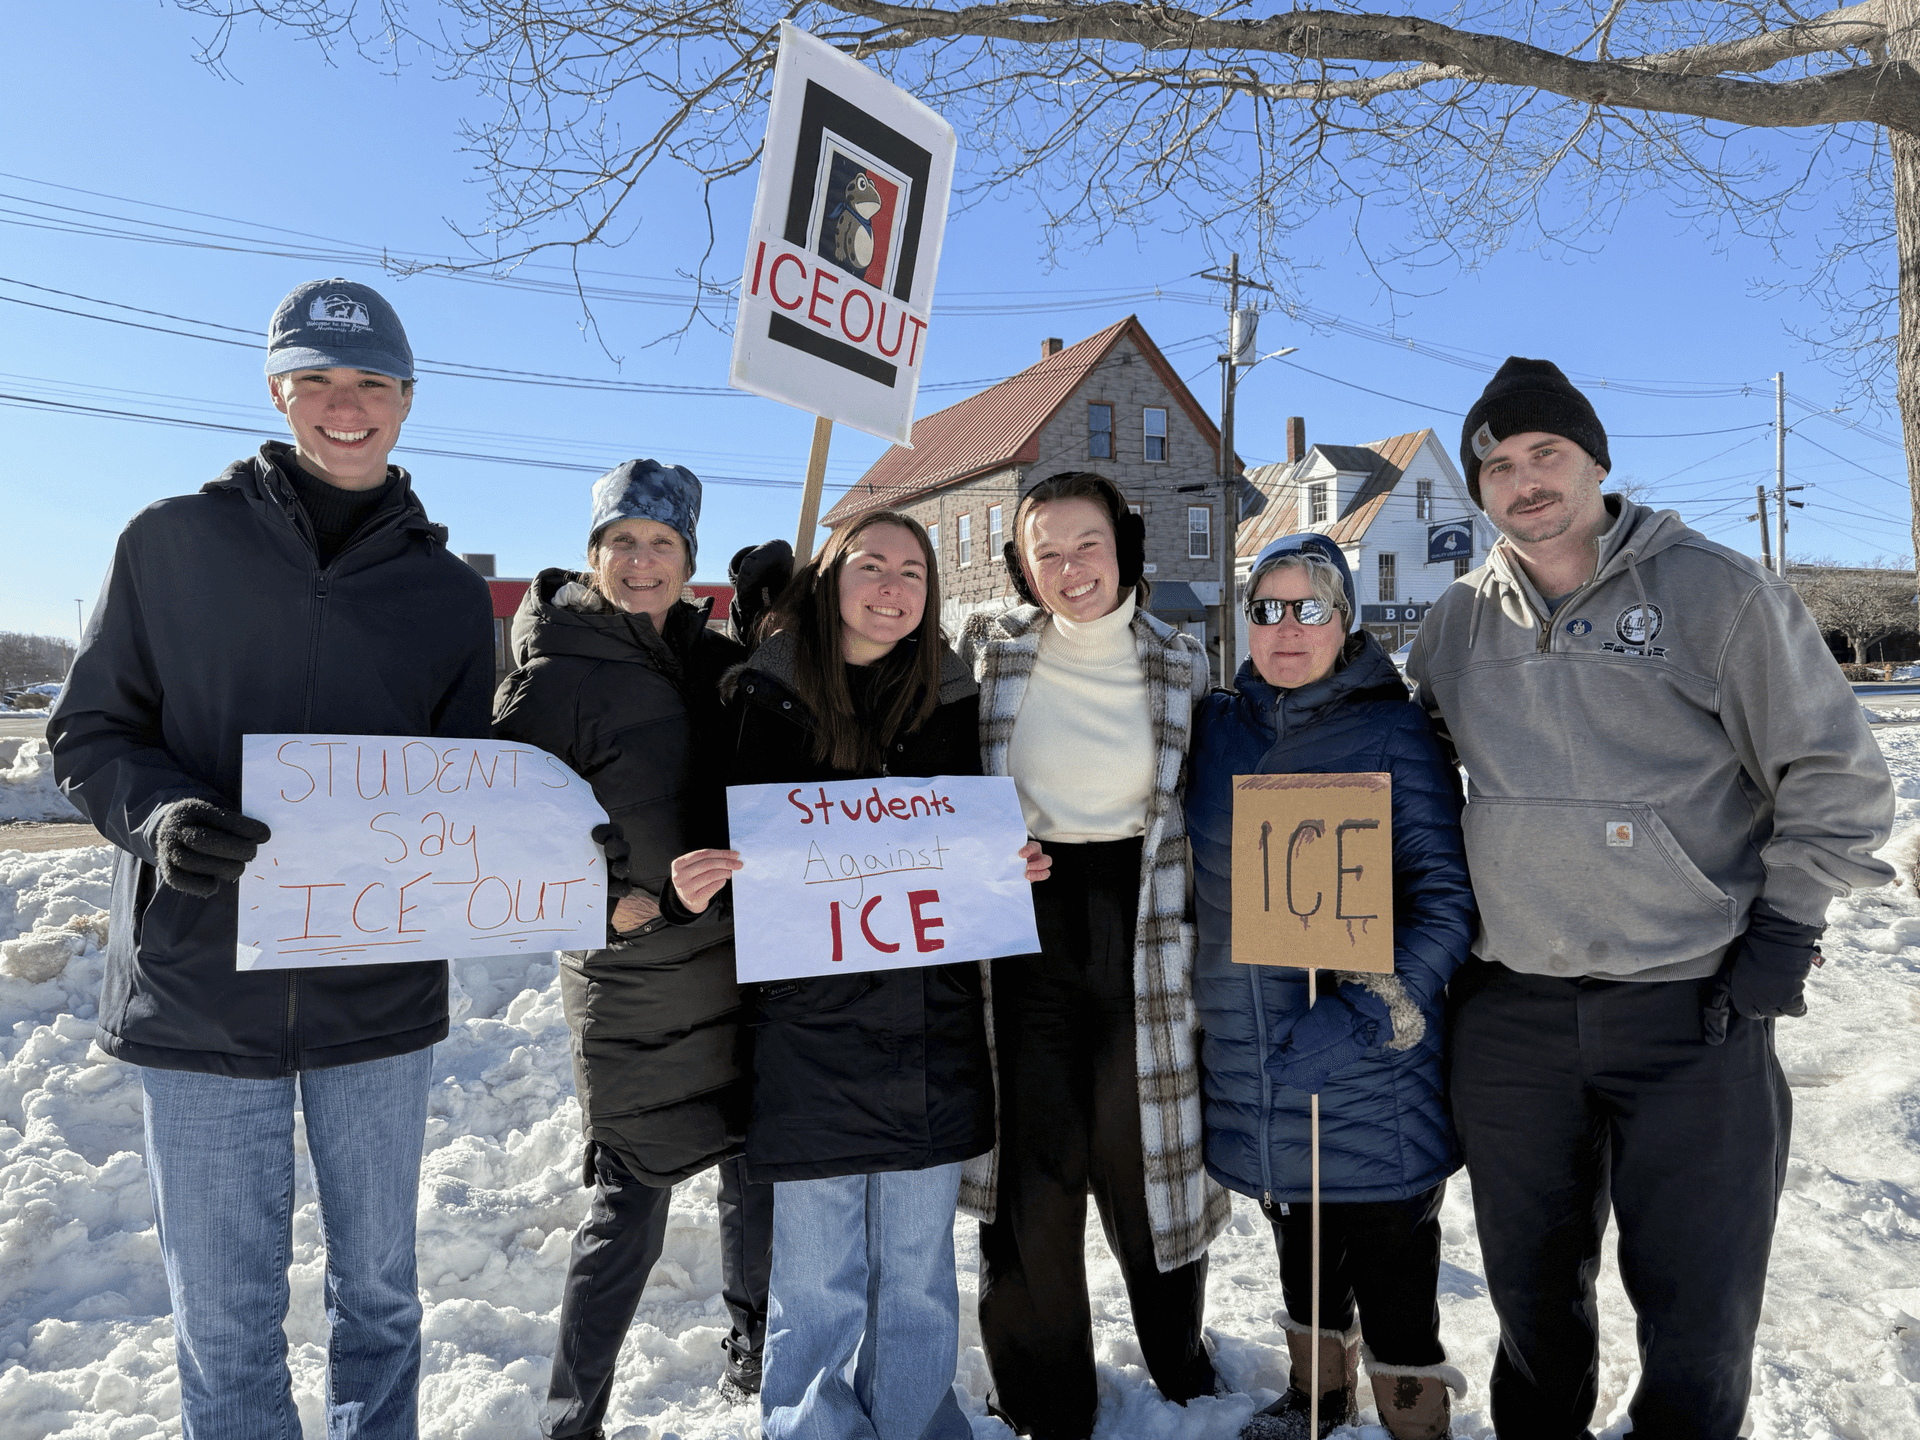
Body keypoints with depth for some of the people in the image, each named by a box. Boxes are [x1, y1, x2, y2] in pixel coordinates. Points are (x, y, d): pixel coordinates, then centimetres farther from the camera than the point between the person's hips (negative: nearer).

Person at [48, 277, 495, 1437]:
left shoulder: (453, 593, 4)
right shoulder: (174, 542, 1)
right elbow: (90, 731, 4)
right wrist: (157, 814, -17)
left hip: (381, 998, 2)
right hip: (198, 993, -1)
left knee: (379, 1293, 17)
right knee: (226, 1322, 10)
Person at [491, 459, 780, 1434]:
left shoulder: (715, 659, 7)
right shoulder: (558, 675, -11)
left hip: (741, 970, 6)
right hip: (635, 982, -6)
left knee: (757, 1173, 18)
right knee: (632, 1204, 2)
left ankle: (754, 1357, 41)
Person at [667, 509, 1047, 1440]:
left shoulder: (951, 701, 6)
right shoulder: (767, 696, -1)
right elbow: (729, 845, 1)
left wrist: (1017, 870, -7)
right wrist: (691, 889, -20)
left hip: (930, 1030, 2)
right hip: (808, 1022, -2)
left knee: (918, 1267, 15)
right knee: (815, 1282, 7)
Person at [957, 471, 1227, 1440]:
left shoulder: (1180, 663, 2)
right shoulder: (986, 651, -1)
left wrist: (1206, 940, 5)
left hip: (1142, 940, 1)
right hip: (1020, 938, 0)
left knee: (1150, 1160, 10)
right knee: (1032, 1177, 6)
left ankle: (1180, 1362, 39)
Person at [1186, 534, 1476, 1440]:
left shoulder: (1394, 731, -8)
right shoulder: (1216, 728, 4)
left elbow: (1446, 893, -12)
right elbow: (1193, 880, 15)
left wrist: (1368, 1010, -21)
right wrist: (1213, 1009, 9)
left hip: (1371, 1072, -4)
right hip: (1251, 1058, 5)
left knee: (1393, 1273, 7)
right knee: (1299, 1248, 23)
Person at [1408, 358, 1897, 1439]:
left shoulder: (1716, 591, -5)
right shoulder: (1460, 622, 6)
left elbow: (1839, 776, -1)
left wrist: (1783, 933, -6)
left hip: (1695, 1011, -3)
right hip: (1510, 1015, 4)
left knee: (1699, 1314, 7)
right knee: (1534, 1292, 18)